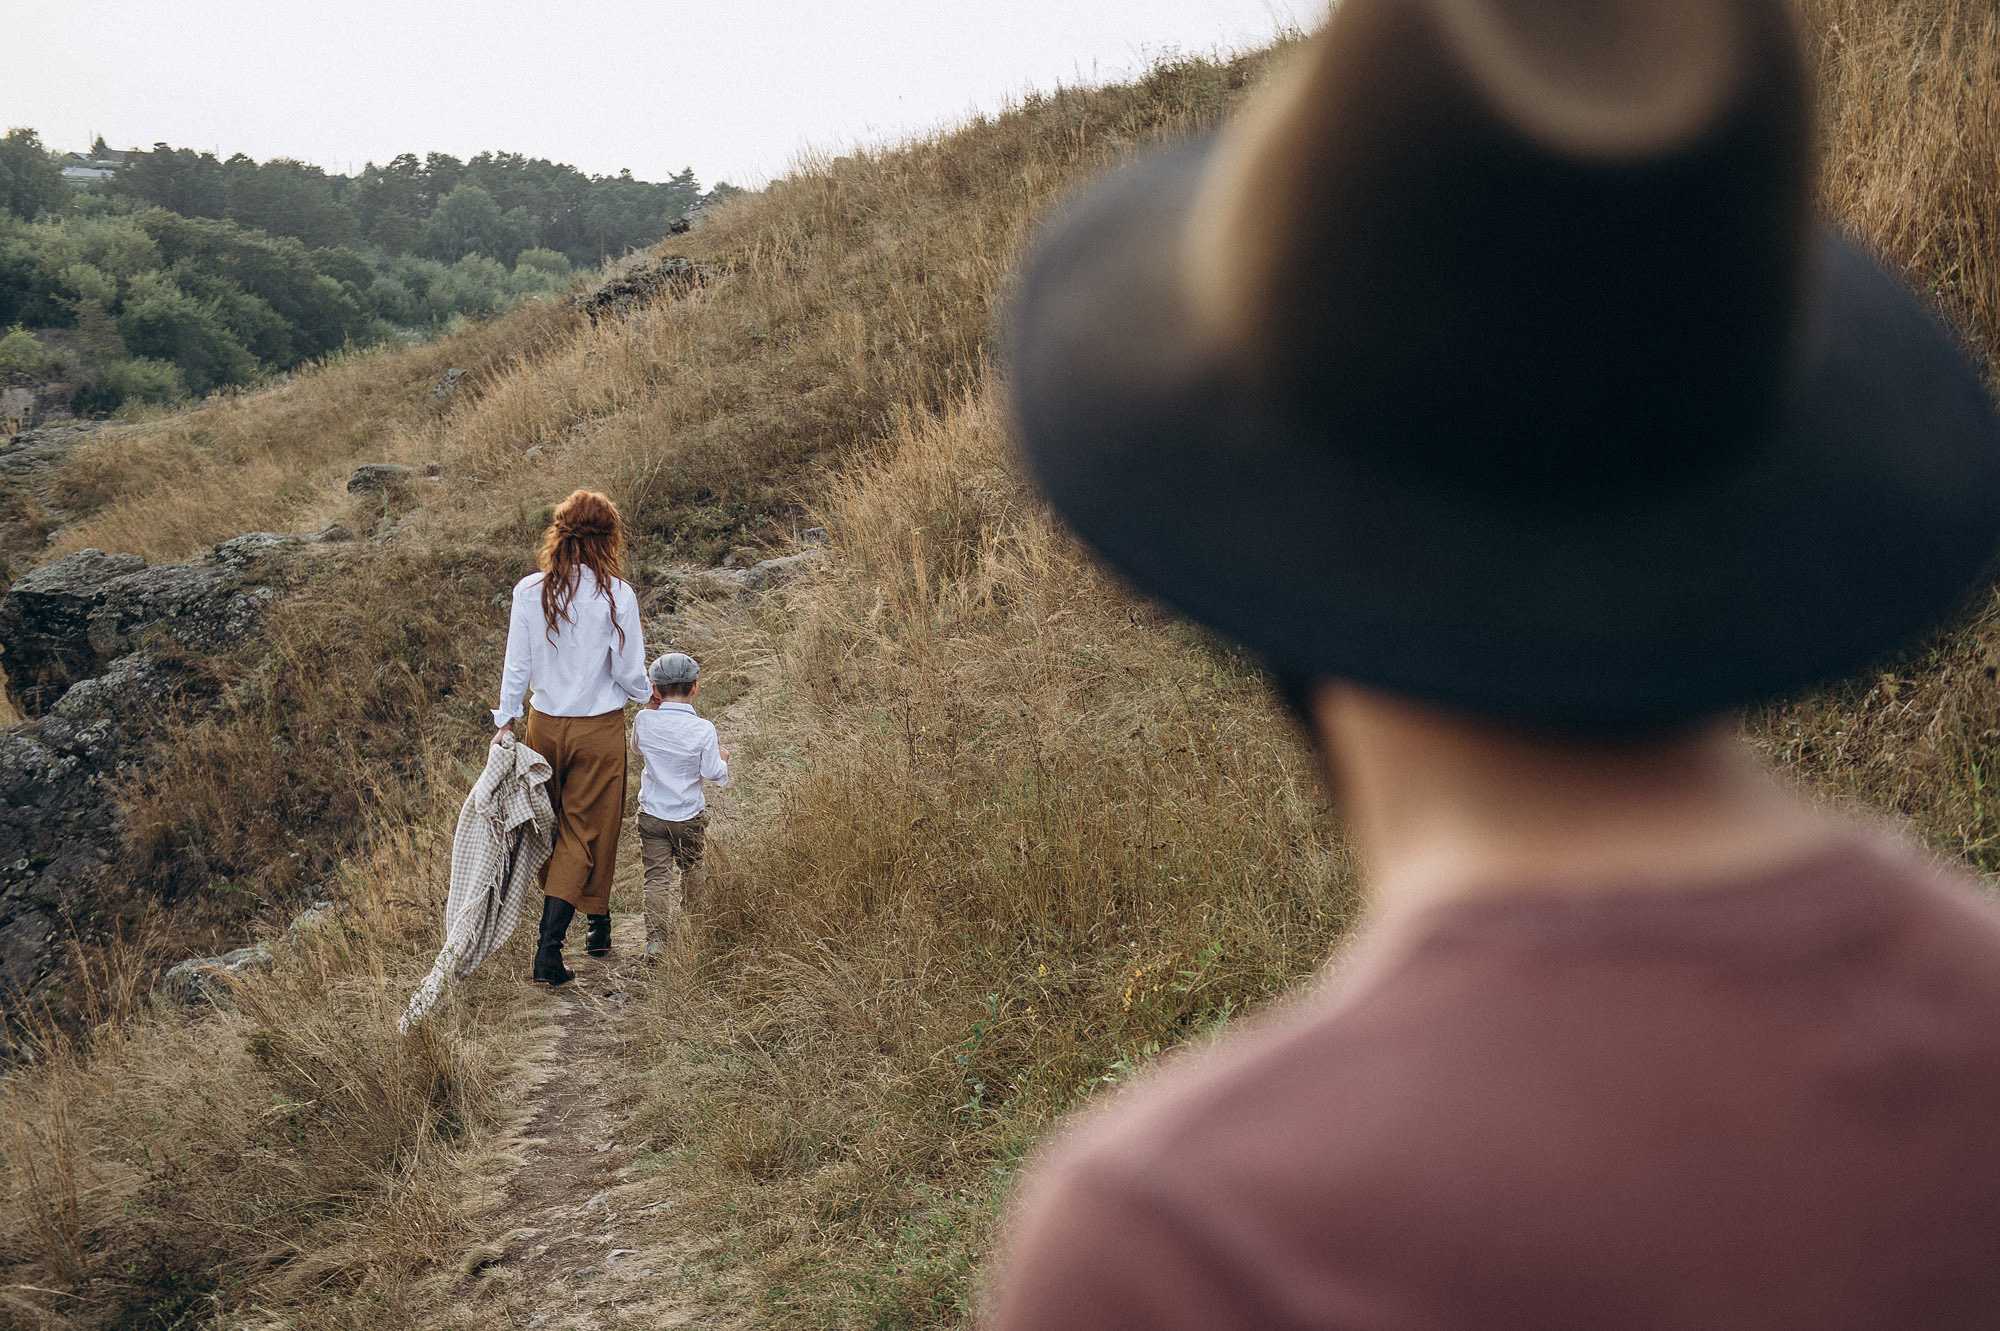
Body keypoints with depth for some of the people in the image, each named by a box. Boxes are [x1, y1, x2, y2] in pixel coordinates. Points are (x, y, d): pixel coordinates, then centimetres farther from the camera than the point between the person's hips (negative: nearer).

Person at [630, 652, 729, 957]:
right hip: (690, 817, 0)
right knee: (691, 869, 21)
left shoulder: (644, 721, -9)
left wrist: (650, 708, 10)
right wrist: (723, 759, 12)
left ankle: (656, 938, -11)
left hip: (652, 814, 0)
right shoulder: (703, 729, -15)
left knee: (657, 875, 1)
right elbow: (712, 772, -10)